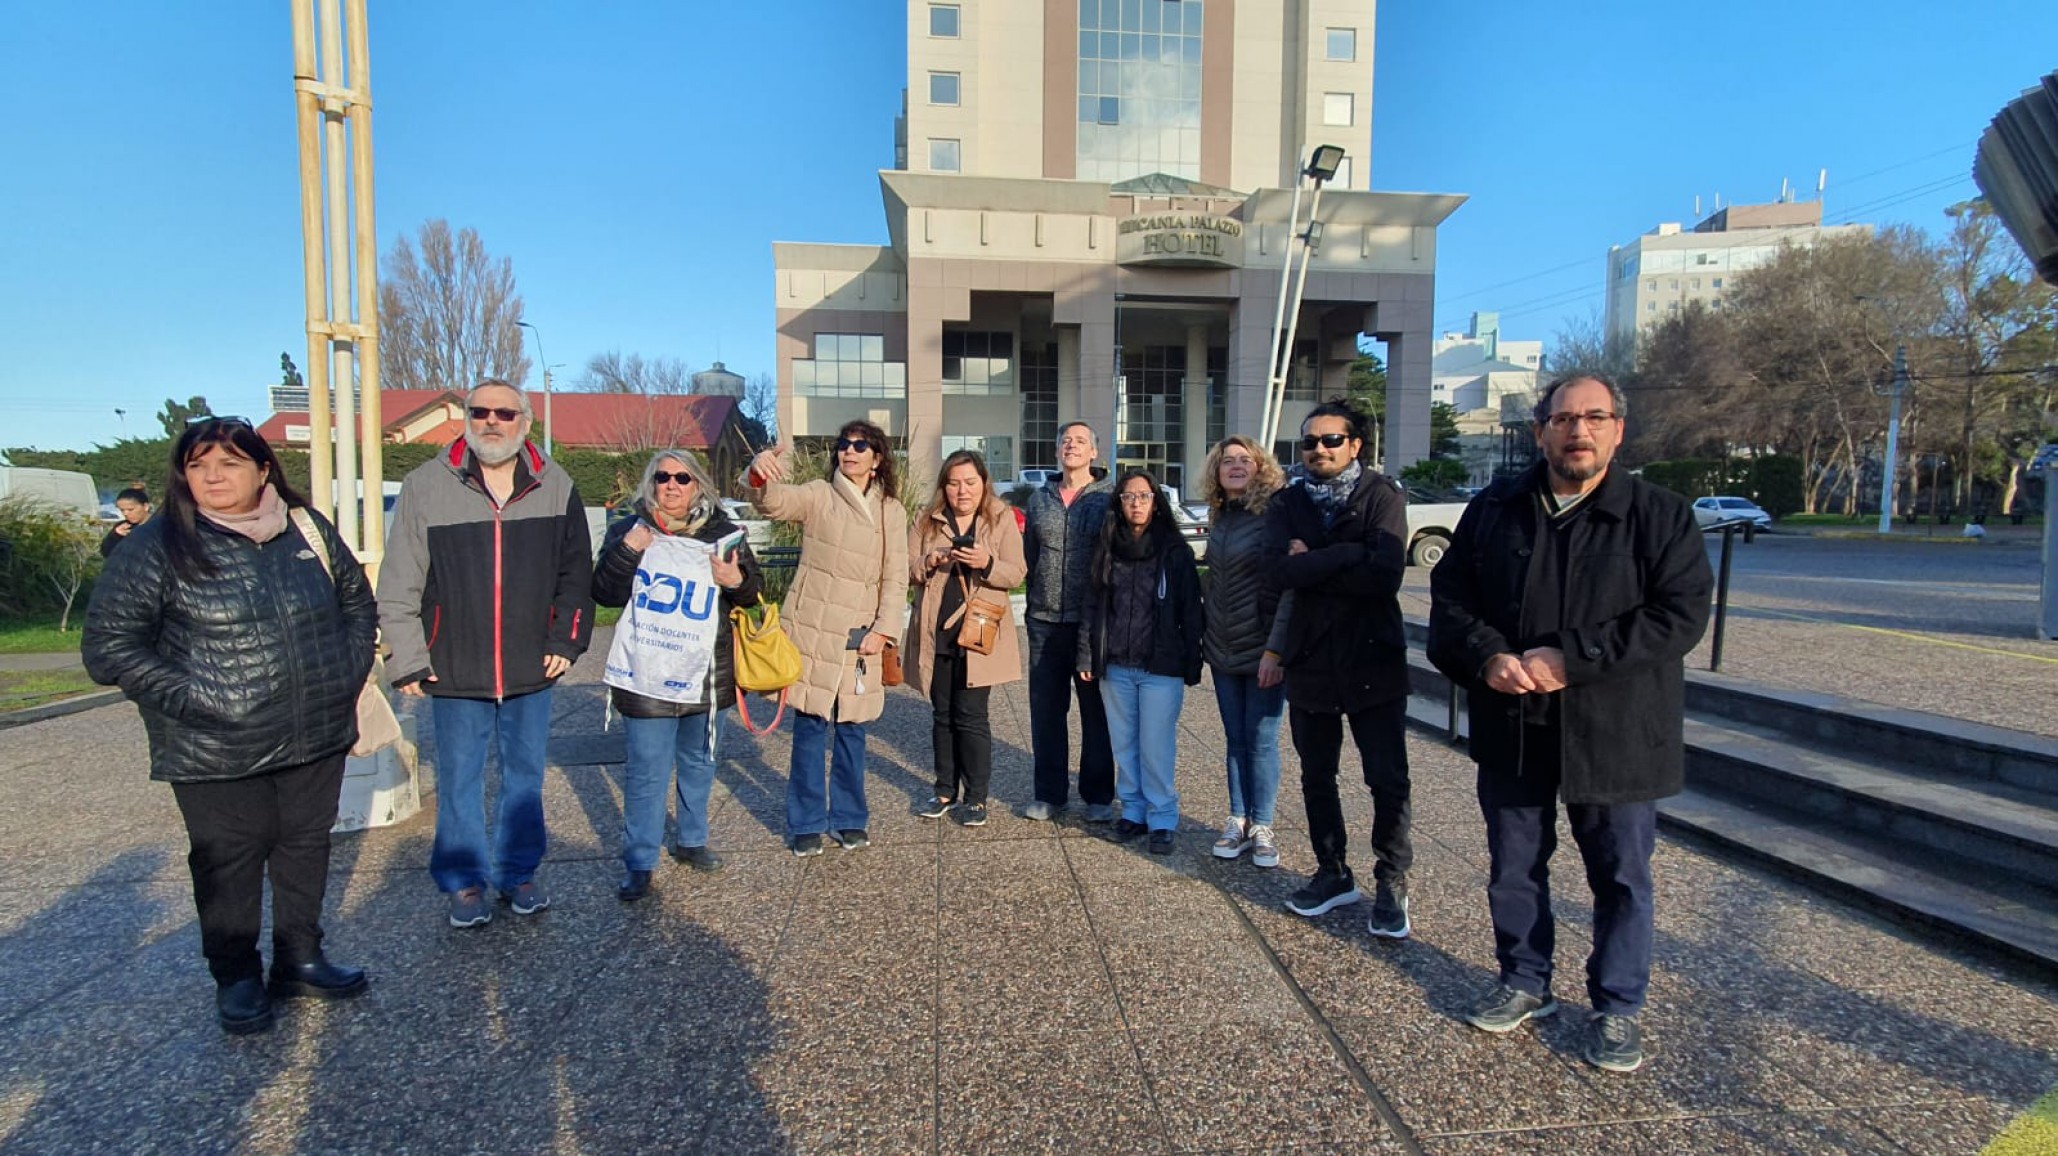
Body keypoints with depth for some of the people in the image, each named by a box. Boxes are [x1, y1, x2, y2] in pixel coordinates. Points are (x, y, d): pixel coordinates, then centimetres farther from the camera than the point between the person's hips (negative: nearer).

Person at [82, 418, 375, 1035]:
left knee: (307, 848, 15)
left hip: (318, 739, 4)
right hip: (218, 754, -3)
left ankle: (300, 958, 32)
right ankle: (237, 978, 27)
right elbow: (109, 645, -7)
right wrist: (191, 699, -15)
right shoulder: (156, 547, -8)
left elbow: (357, 599, 16)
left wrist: (350, 669, 5)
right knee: (229, 865, 8)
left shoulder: (308, 528, 3)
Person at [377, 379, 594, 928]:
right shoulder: (426, 486, -2)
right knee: (459, 779, 9)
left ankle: (519, 872, 28)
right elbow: (398, 585, -1)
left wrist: (566, 641, 1)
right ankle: (464, 881, 25)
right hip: (454, 671, -1)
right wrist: (407, 658, -4)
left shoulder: (555, 487, 2)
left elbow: (576, 572, 7)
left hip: (531, 670, 1)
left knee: (525, 774, 13)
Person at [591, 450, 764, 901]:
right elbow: (605, 594, -4)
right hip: (646, 676, -3)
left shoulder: (722, 533, 3)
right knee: (646, 773, -2)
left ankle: (692, 841, 35)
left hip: (704, 676, 3)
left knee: (699, 764, 17)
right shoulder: (630, 529, 0)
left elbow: (755, 590, 8)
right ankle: (638, 864, 10)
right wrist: (627, 552, -19)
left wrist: (738, 581, -14)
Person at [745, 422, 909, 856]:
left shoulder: (892, 511, 7)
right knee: (810, 726, 2)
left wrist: (884, 629, -5)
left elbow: (896, 578, 5)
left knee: (851, 728, 10)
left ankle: (848, 819, 24)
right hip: (813, 631, -2)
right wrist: (760, 476, -42)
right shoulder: (818, 496, -1)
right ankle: (807, 823, 16)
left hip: (861, 638, 3)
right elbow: (776, 502, -21)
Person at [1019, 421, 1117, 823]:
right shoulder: (1039, 500, 11)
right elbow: (1029, 557, 15)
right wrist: (1032, 605, 11)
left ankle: (1098, 795, 19)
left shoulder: (1110, 498, 0)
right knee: (1045, 709, 9)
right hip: (1045, 621, 3)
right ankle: (1049, 793, 21)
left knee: (1097, 710, 7)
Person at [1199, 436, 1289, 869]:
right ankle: (1238, 820, 21)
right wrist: (1205, 638, 11)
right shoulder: (1219, 517, 10)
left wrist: (1275, 649, -21)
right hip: (1223, 650, 6)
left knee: (1261, 741, 1)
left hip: (1263, 650, -6)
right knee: (1235, 739, 11)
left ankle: (1262, 827, 14)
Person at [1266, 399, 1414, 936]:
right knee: (1316, 777, 15)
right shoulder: (1288, 503, 5)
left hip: (1373, 660, -4)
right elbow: (1282, 568, -14)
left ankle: (1392, 884, 21)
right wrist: (1351, 554, -19)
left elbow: (1384, 575, -20)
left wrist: (1312, 565, -15)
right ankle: (1333, 874, 33)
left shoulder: (1382, 495, -5)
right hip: (1311, 662, 4)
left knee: (1388, 780, 3)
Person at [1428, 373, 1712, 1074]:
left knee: (1622, 875, 11)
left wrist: (1569, 660, -21)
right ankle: (1524, 982, 36)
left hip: (1616, 733, -2)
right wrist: (1487, 656, -15)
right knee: (1513, 867, 15)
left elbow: (1681, 614, -14)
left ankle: (1618, 1008, 30)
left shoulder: (1660, 515, -4)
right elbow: (1449, 595, 5)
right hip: (1512, 728, 3)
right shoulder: (1495, 510, 4)